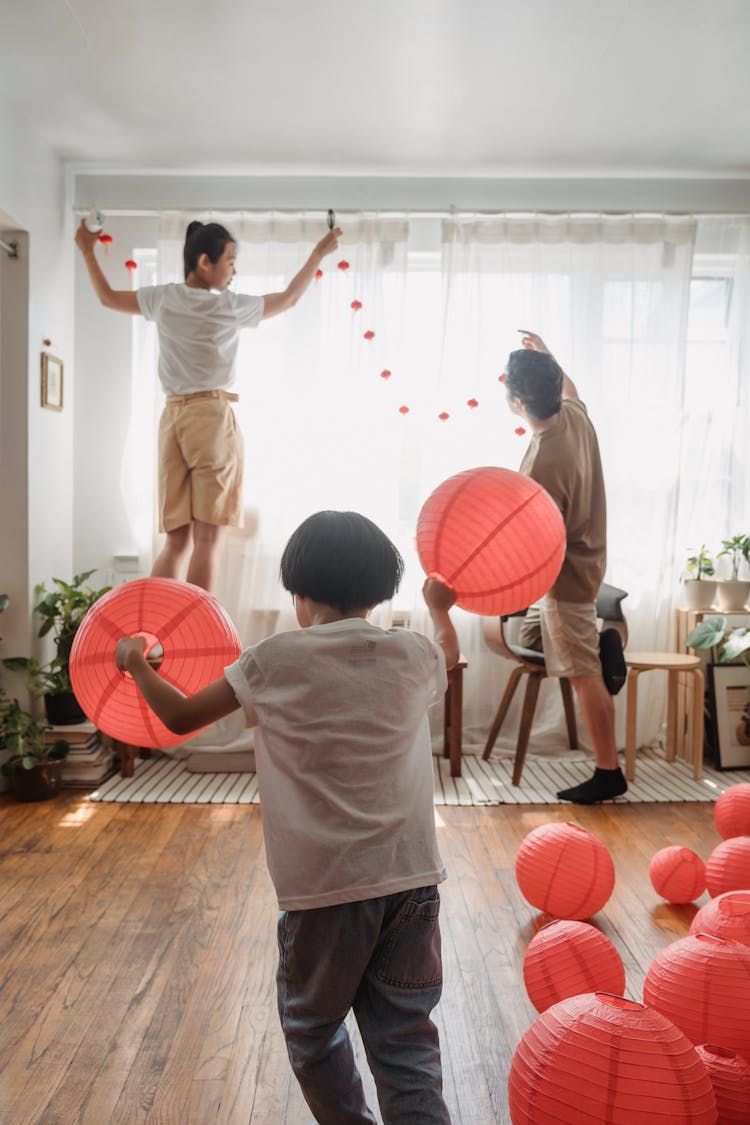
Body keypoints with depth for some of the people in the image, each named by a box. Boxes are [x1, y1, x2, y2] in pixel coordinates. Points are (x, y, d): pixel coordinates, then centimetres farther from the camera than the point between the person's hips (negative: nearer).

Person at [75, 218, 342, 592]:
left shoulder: (162, 299, 7)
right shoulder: (232, 307, -1)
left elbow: (107, 296, 24)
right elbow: (290, 297, 14)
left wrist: (87, 251, 39)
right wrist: (319, 253, 27)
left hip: (172, 418, 5)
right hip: (213, 417, -5)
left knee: (176, 540, 8)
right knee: (206, 538, -4)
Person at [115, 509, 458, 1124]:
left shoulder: (273, 661, -8)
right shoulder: (413, 654, 1)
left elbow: (181, 715, 4)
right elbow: (448, 655, 26)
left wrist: (135, 662, 22)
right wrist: (442, 608, 46)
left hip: (325, 887, -3)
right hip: (411, 878, 3)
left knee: (313, 1030, 21)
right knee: (405, 1038, 13)